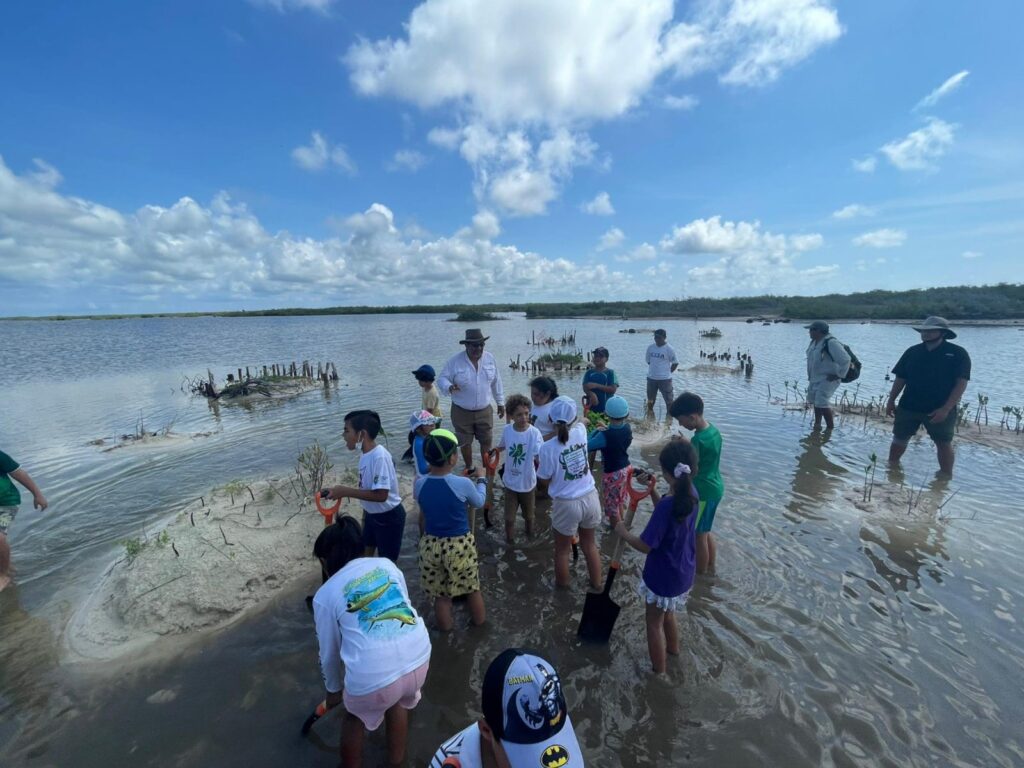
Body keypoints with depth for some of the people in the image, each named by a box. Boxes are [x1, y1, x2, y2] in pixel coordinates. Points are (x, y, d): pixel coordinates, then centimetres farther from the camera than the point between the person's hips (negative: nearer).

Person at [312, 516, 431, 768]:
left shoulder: (325, 594, 5)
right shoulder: (386, 564, 10)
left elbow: (329, 653, 15)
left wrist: (333, 689, 34)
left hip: (373, 675, -3)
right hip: (419, 656, 3)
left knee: (356, 717, 34)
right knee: (399, 701, 38)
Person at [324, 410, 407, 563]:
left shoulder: (379, 457, -30)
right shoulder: (365, 454, -3)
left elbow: (380, 495, -32)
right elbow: (367, 488, 6)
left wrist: (346, 491, -28)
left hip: (388, 517, -8)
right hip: (372, 514, 8)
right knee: (365, 555, 24)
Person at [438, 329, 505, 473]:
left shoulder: (490, 359, -5)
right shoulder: (455, 362, -14)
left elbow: (496, 382, 5)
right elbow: (442, 379, -9)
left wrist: (500, 402, 9)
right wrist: (449, 387, -32)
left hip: (484, 411, 2)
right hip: (462, 412, -2)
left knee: (486, 441, 13)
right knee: (465, 443, 14)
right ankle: (469, 469, 37)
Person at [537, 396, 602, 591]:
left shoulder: (548, 448, -23)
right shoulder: (581, 431, -10)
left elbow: (544, 480, -8)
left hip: (567, 504, -4)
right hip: (590, 498, 5)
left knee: (562, 550, 22)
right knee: (589, 545, 28)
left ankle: (562, 587, 44)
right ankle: (597, 584, 47)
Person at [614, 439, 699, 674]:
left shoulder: (668, 505, -34)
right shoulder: (691, 493, -11)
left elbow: (645, 546, -26)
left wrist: (622, 532, -10)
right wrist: (651, 490, -4)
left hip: (663, 576, -7)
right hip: (683, 572, 7)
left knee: (654, 623, 18)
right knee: (667, 614, 32)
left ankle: (659, 673, 36)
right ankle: (673, 650, 55)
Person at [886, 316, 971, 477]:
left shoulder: (957, 353, -6)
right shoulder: (912, 352, 4)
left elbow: (961, 383, -11)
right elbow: (900, 379, 8)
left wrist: (945, 409, -19)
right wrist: (891, 401, 3)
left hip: (940, 410, -3)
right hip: (908, 406, 3)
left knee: (944, 443, 10)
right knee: (899, 438, 10)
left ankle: (946, 477, 22)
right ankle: (892, 467, 24)